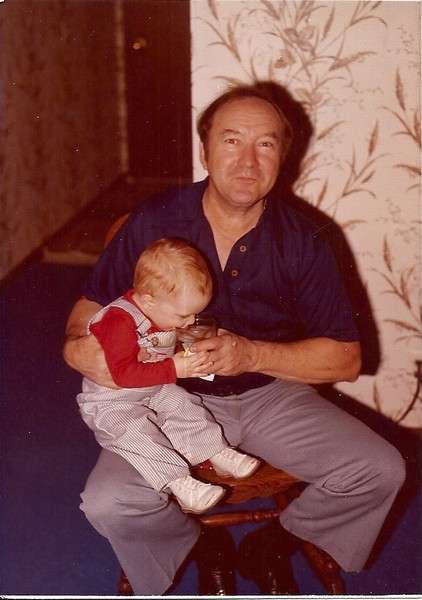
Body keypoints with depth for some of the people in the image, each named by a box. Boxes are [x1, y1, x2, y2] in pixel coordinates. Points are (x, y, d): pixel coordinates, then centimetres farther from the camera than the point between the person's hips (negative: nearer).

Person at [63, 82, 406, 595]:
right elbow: (93, 304, 3)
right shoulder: (155, 222, -10)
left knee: (381, 472, -13)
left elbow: (345, 358, -7)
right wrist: (78, 346, -22)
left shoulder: (301, 240, -9)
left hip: (271, 394, 2)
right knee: (106, 504, -25)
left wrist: (253, 354, -22)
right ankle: (189, 546, 11)